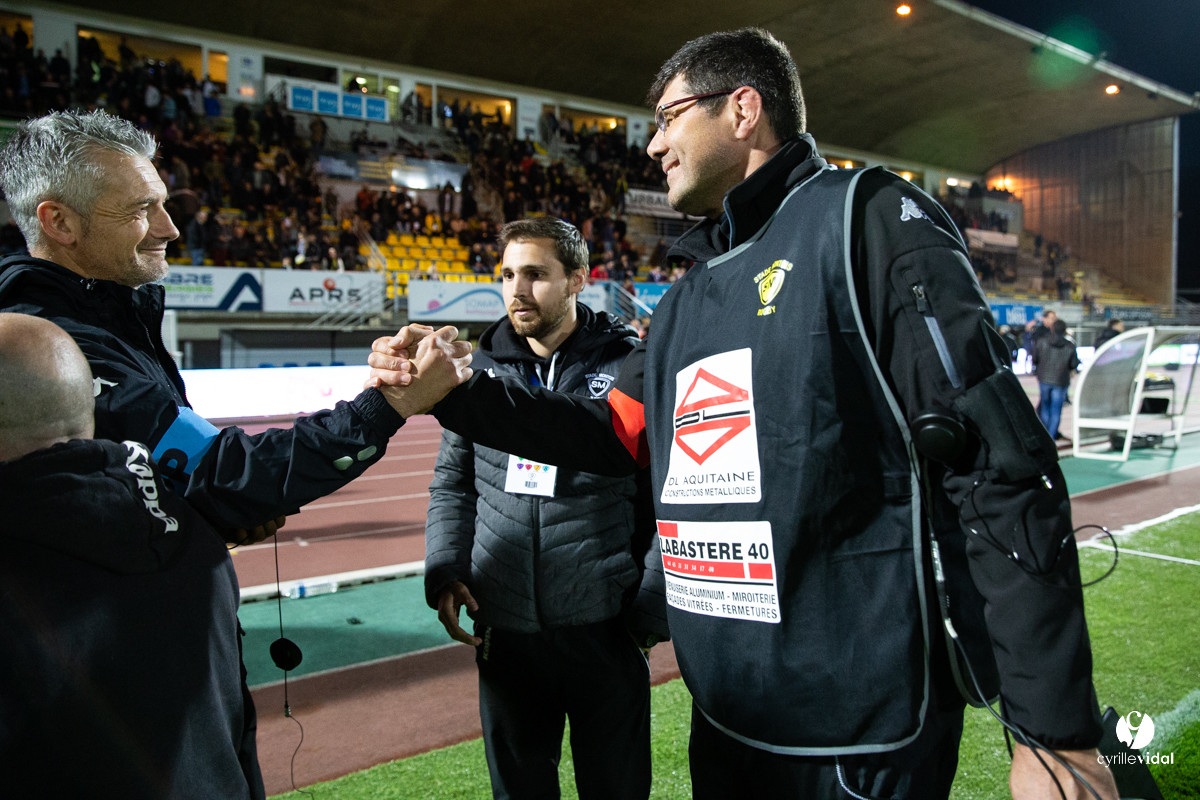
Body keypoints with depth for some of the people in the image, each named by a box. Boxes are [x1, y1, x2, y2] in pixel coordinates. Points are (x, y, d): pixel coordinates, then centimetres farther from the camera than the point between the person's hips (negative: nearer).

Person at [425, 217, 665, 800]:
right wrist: (445, 570, 1)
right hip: (503, 629, 4)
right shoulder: (482, 368, 6)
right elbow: (453, 480, 14)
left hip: (603, 627, -3)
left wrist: (653, 606, -7)